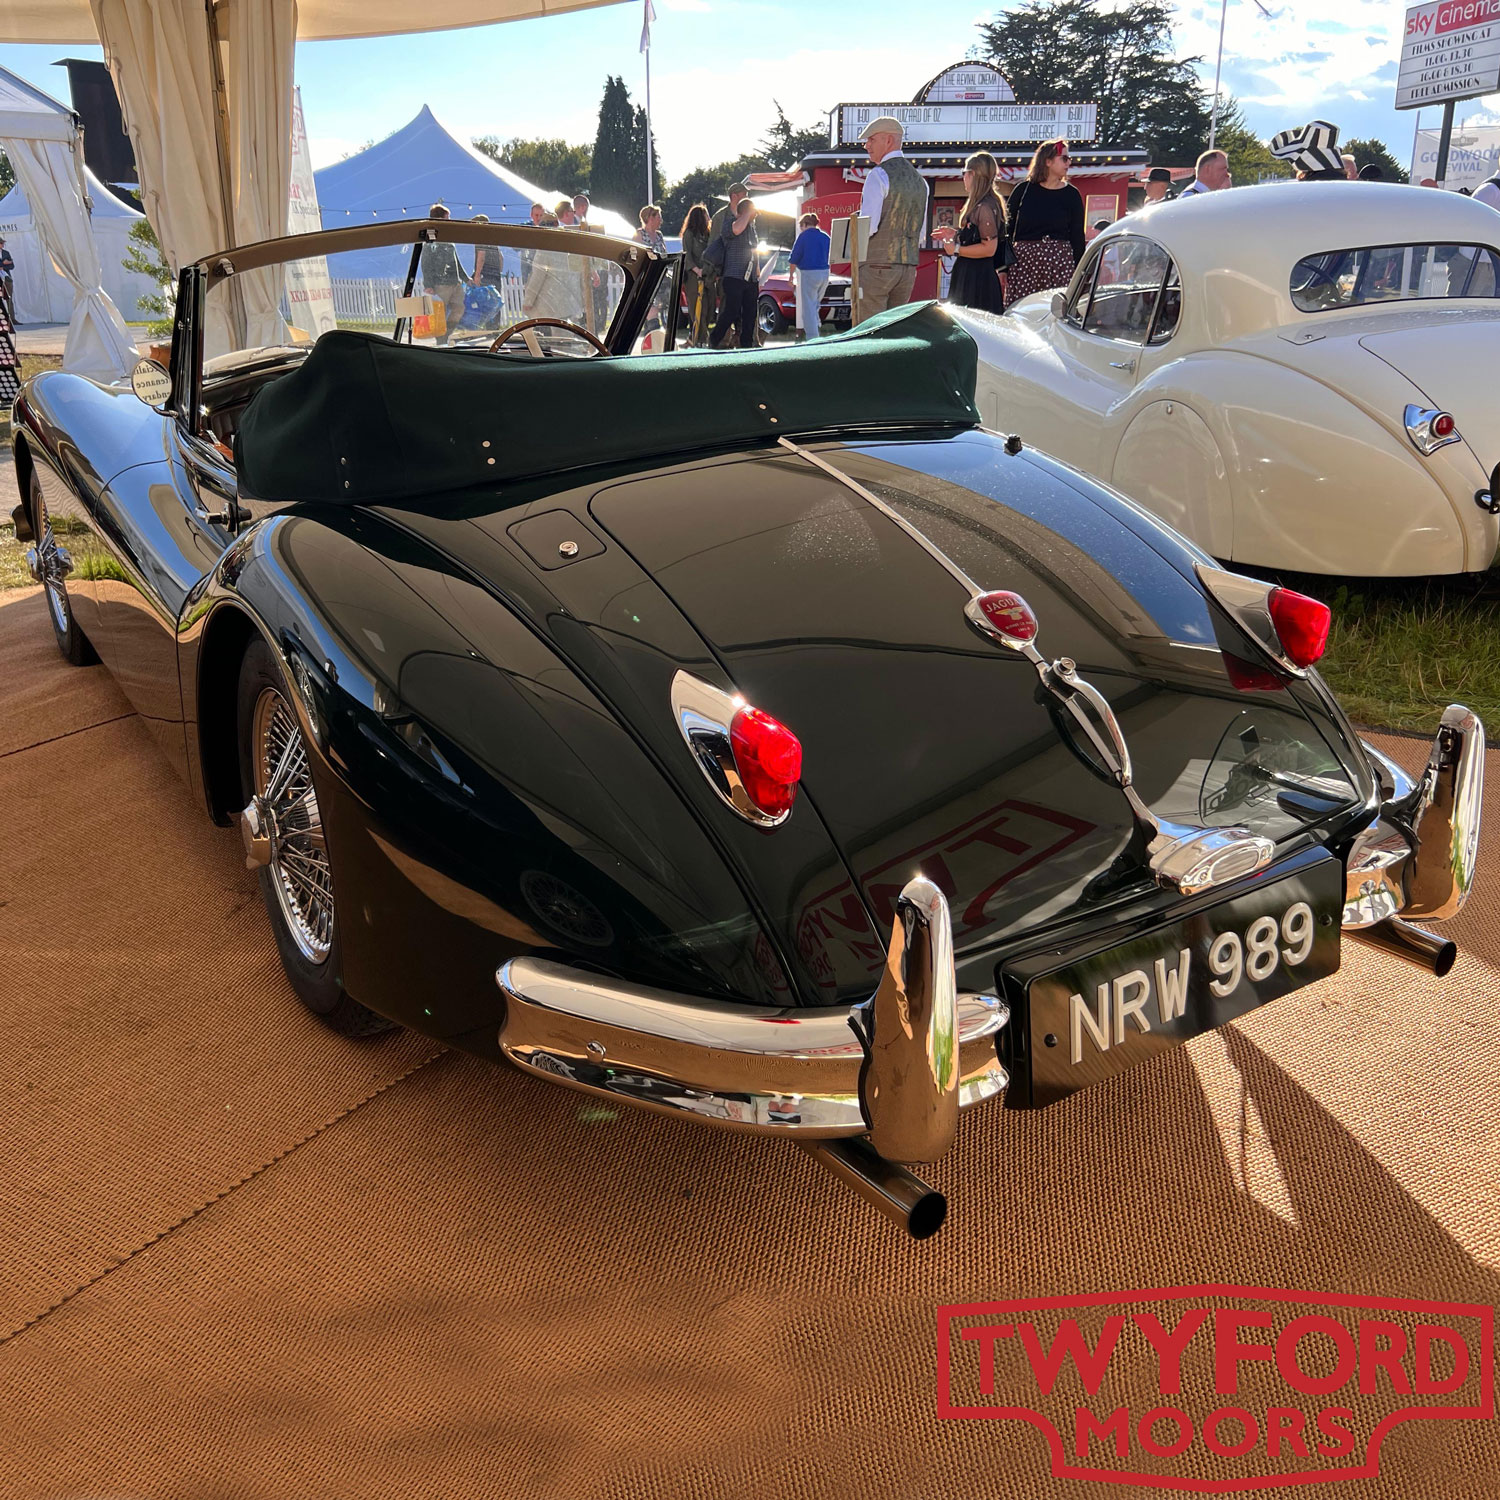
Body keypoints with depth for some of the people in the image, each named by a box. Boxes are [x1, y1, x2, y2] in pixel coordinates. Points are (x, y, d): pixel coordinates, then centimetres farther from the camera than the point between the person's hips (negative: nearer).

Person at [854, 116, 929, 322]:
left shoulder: (879, 175, -10)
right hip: (909, 267, 8)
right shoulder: (919, 180, 15)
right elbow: (920, 233, 17)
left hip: (876, 265, -8)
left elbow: (868, 226, -18)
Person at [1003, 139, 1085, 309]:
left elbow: (1077, 235, 9)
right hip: (1024, 260, -1)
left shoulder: (1072, 195, 8)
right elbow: (1007, 229, 6)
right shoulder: (1024, 190, 6)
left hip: (1059, 262, 1)